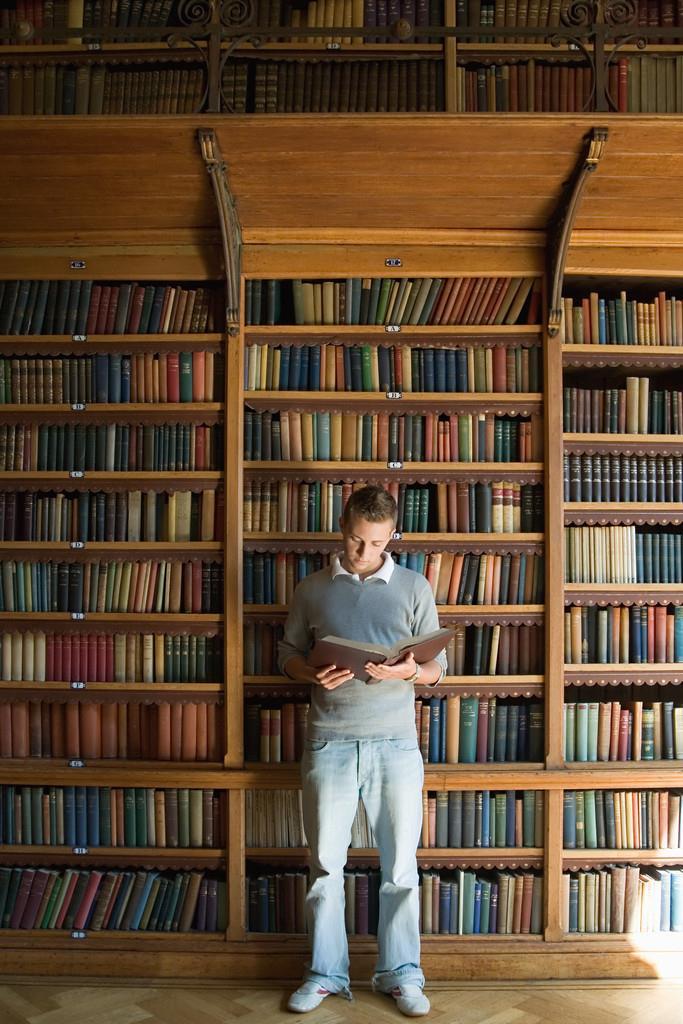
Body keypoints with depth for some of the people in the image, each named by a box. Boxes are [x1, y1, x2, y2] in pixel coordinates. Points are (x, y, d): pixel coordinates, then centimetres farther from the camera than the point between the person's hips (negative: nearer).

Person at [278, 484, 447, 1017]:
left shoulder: (415, 587, 4)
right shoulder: (313, 588, 6)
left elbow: (437, 666, 6)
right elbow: (288, 653, 11)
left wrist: (409, 671, -16)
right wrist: (313, 674, -11)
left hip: (395, 743, 0)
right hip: (329, 742, 1)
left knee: (401, 865, 7)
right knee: (326, 864, 8)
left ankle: (401, 973, 23)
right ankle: (326, 973, 24)